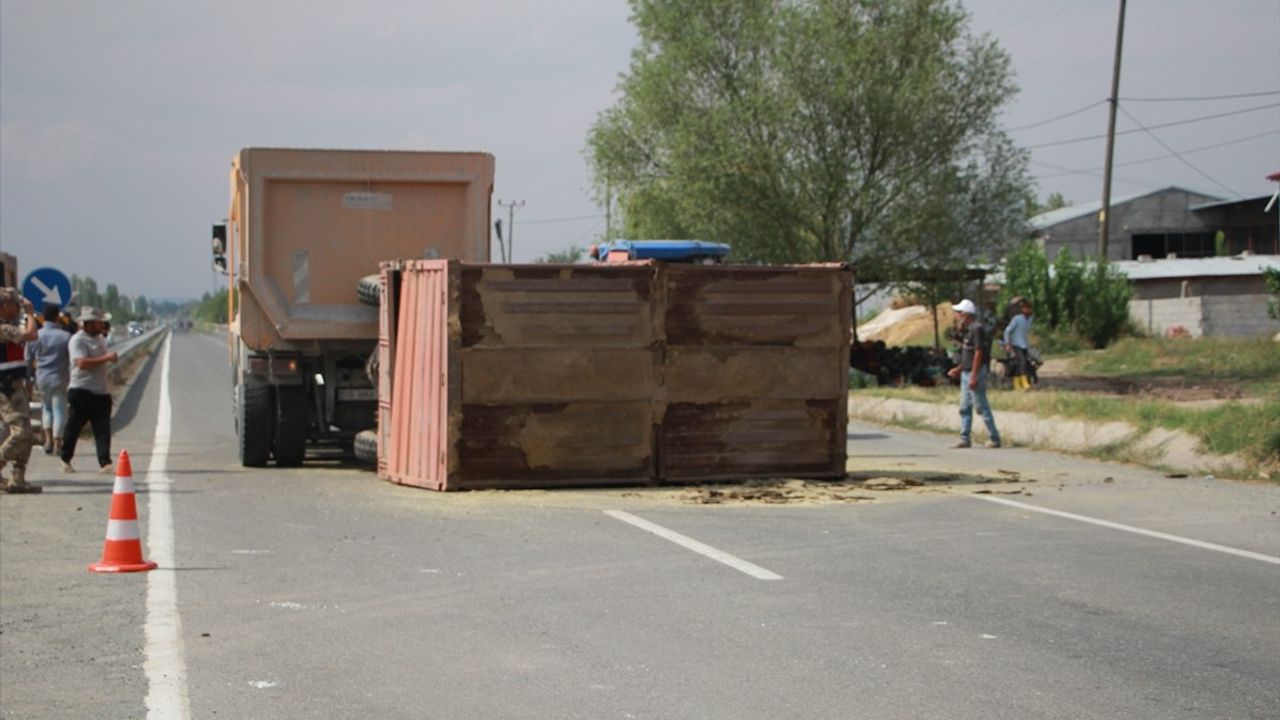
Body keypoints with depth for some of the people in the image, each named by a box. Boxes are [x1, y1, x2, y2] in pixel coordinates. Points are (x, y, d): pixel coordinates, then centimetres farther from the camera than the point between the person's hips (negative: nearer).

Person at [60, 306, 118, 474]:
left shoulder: (100, 338, 15)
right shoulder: (78, 339, -12)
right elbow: (82, 363, -25)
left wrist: (111, 357, 13)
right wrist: (106, 358, -25)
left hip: (101, 391, 7)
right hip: (82, 391, -7)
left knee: (103, 429, -4)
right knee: (74, 427, 5)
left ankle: (105, 463, -8)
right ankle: (65, 459, 22)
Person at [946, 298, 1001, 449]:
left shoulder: (977, 329, -16)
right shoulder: (968, 330, 15)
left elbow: (978, 353, -20)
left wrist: (973, 377, -23)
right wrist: (959, 369, 21)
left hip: (975, 373, -10)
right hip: (966, 374, 10)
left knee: (982, 407, -6)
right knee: (965, 408, 10)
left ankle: (994, 438, 0)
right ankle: (964, 439, 12)